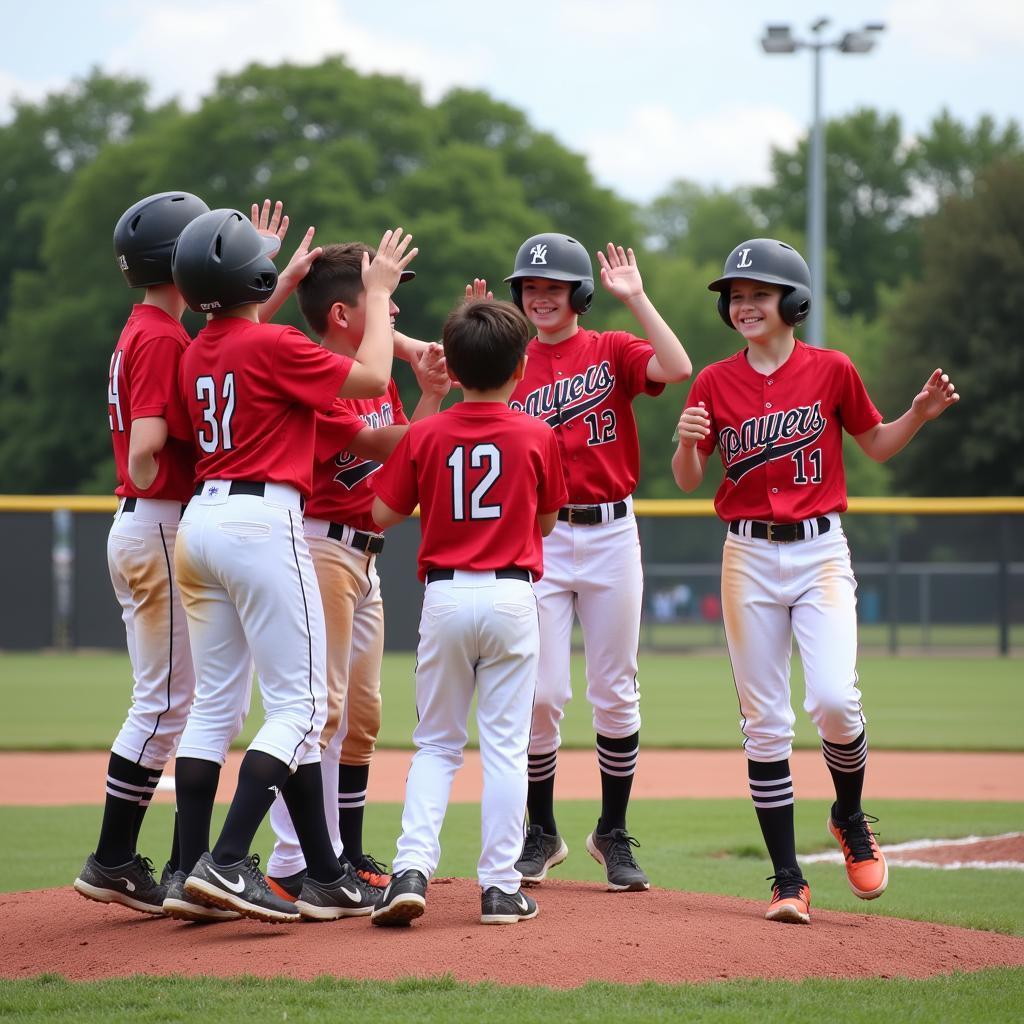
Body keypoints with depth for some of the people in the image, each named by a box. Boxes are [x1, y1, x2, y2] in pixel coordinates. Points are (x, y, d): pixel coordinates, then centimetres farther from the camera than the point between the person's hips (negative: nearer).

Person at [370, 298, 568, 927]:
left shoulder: (425, 436, 0)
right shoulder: (538, 437, -1)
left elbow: (383, 515, 4)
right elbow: (546, 522, 10)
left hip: (446, 595, 1)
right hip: (512, 596, -1)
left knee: (437, 744, 10)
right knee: (506, 744, 4)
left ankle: (412, 869, -6)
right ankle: (501, 886, 3)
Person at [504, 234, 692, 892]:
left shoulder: (612, 351, 2)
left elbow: (678, 369, -16)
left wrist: (635, 297, -15)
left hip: (610, 534, -1)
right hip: (538, 538, 1)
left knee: (615, 694, 5)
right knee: (543, 693, -4)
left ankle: (614, 835, 17)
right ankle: (542, 835, 11)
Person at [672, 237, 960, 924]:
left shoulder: (831, 371, 1)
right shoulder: (715, 383, 5)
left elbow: (877, 446, 12)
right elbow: (688, 481, 6)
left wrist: (920, 415, -6)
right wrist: (687, 443, -15)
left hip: (821, 551, -2)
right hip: (749, 557, 2)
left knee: (833, 700, -18)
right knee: (764, 723, 0)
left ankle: (851, 819, 13)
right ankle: (789, 881, 6)